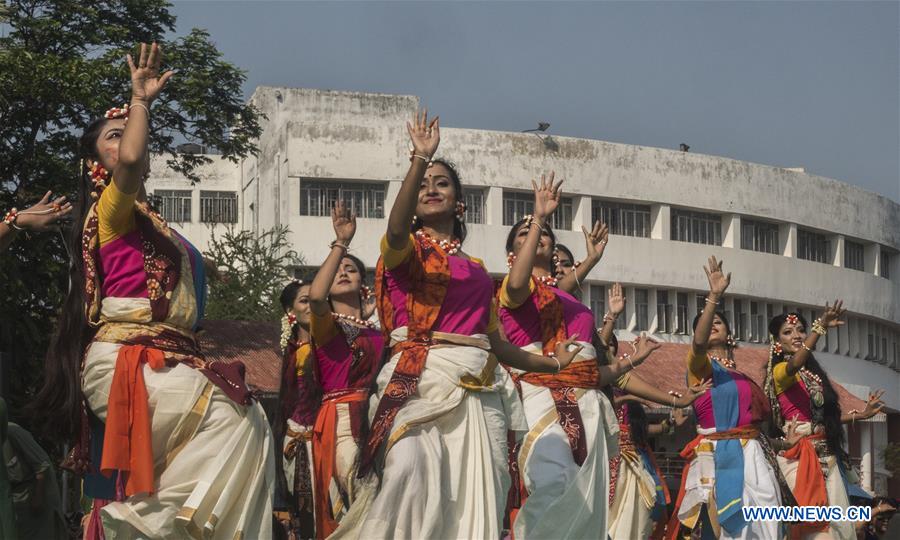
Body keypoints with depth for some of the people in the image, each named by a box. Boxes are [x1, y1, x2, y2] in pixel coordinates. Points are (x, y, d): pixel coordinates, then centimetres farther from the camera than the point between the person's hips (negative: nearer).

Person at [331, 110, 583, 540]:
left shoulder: (476, 269, 23)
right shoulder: (405, 250, 9)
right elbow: (397, 227, -17)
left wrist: (552, 363, 33)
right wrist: (420, 160, -26)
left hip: (476, 390, 5)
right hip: (420, 381, -5)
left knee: (473, 500, -6)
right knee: (410, 474, -29)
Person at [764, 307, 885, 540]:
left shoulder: (812, 372, 17)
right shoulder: (780, 371, -6)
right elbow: (794, 365, -31)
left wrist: (861, 415, 22)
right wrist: (821, 327, -44)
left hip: (825, 454, 8)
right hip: (800, 455, -8)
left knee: (838, 520, 3)